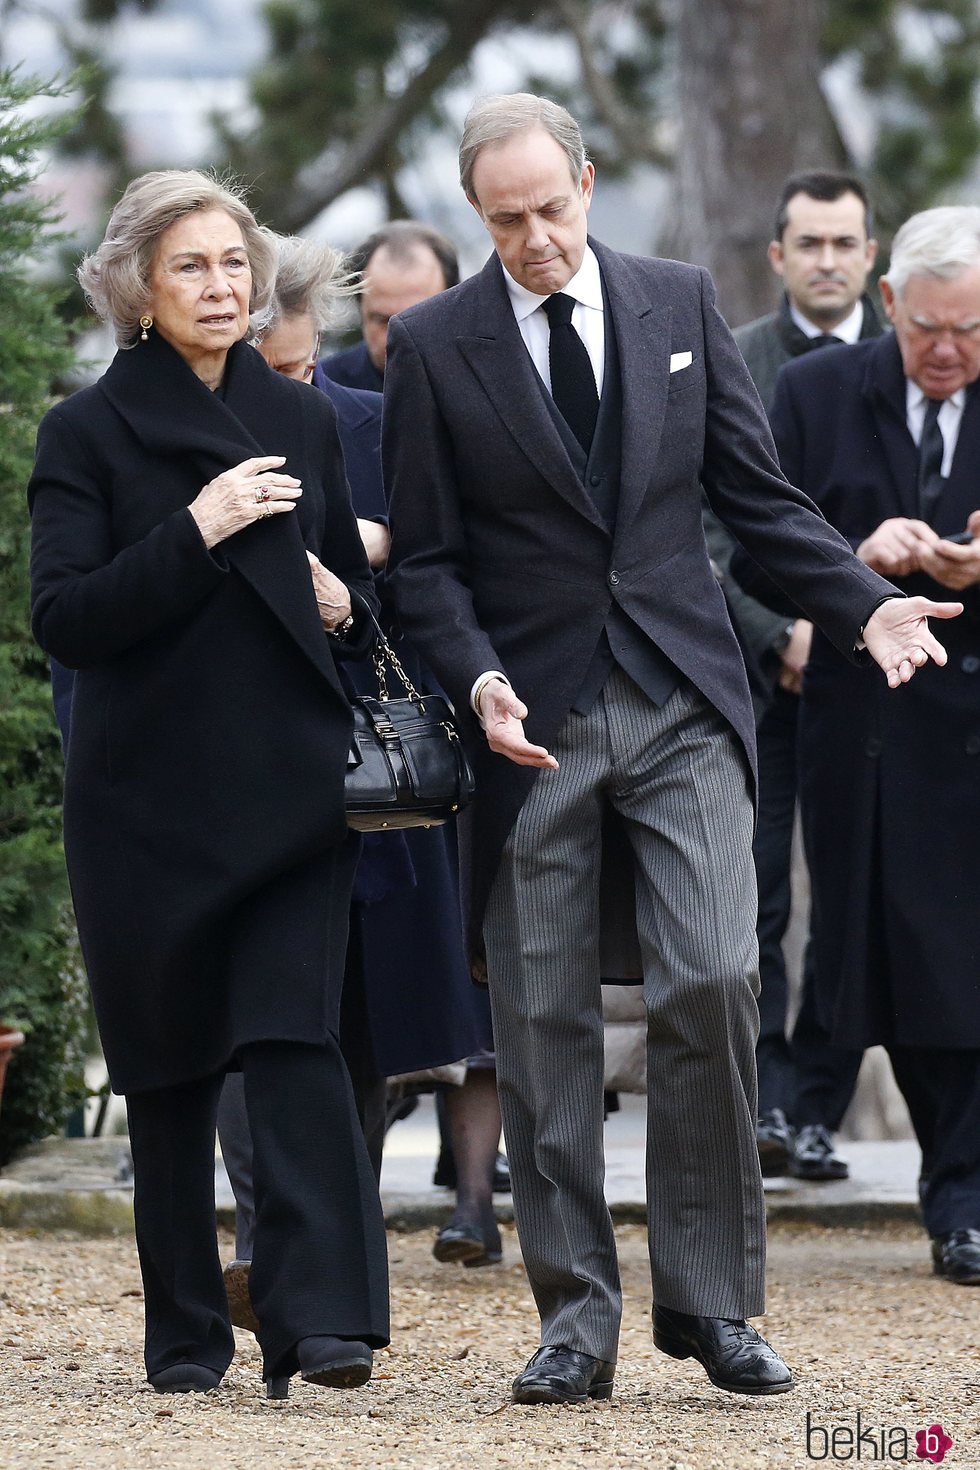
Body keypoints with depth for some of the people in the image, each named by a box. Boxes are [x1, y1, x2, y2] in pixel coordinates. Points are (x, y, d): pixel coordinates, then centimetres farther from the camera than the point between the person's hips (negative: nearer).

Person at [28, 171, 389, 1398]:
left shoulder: (302, 420, 11)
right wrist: (196, 532, -19)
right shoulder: (87, 433, -1)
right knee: (168, 1066, 5)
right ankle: (184, 1333, 14)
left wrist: (341, 603, 0)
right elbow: (64, 620, -10)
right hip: (147, 798, -1)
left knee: (294, 1041, -12)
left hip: (289, 786, 2)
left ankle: (320, 1321, -18)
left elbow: (355, 585, 23)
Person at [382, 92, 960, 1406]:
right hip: (531, 721, -1)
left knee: (713, 982, -11)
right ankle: (577, 1316, 9)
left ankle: (712, 1300, 0)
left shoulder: (680, 304, 6)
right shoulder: (434, 346, 1)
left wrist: (864, 603, -5)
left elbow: (756, 495, 9)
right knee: (543, 1023, 1)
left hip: (680, 704, 1)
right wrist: (479, 683, -15)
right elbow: (424, 560, 2)